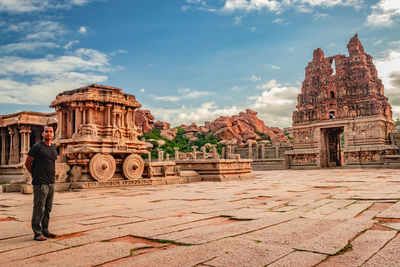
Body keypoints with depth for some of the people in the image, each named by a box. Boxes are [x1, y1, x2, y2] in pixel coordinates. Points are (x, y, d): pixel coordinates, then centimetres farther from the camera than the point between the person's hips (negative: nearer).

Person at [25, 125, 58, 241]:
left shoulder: (54, 148, 14)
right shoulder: (37, 147, -7)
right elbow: (27, 163, -3)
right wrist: (35, 175, 4)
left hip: (51, 183, 7)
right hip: (40, 183, -7)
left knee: (48, 208, 11)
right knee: (39, 208, -4)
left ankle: (45, 230, 20)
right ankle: (37, 233, 4)